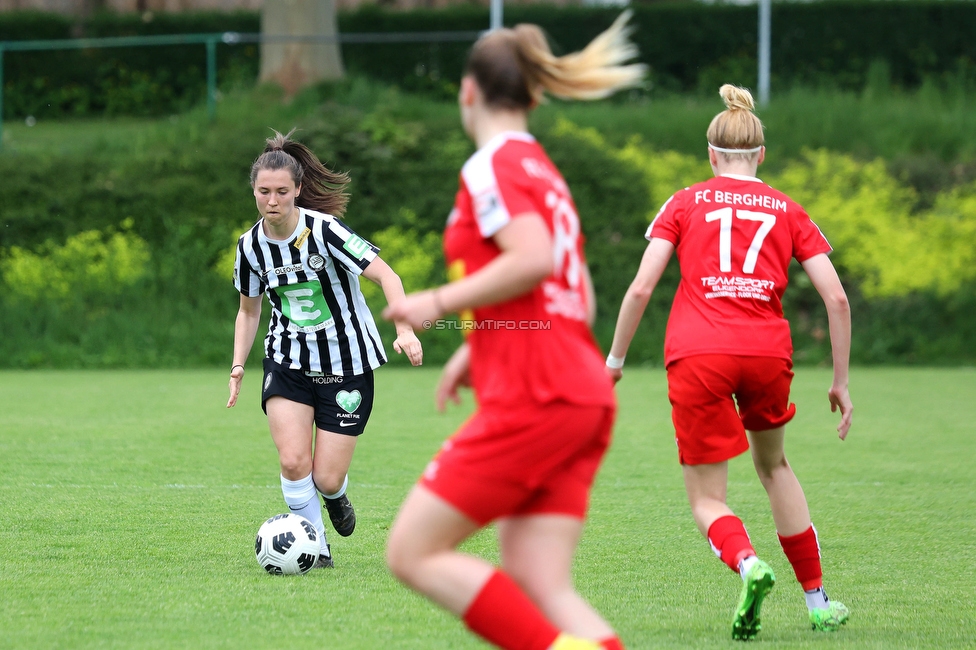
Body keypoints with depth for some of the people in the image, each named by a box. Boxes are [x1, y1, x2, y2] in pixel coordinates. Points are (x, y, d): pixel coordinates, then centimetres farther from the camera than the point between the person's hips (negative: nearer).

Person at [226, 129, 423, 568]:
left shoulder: (323, 230, -19)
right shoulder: (250, 245, -4)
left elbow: (387, 276, -22)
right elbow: (249, 310, 12)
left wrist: (405, 330, -36)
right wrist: (238, 367, 2)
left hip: (346, 364, -3)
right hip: (287, 362, 3)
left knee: (326, 479, -4)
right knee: (293, 461, -17)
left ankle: (335, 496, 35)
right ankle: (316, 549, 4)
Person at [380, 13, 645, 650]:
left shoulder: (492, 166, -6)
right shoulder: (544, 171, 22)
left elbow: (533, 258, -23)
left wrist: (439, 302, -11)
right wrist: (476, 349, 25)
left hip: (532, 400, -9)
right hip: (585, 397, 9)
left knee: (414, 553, -3)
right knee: (539, 590, 2)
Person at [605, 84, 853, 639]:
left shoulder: (686, 203, 11)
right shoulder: (788, 212, 15)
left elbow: (641, 288, 2)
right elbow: (837, 298, 7)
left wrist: (616, 358, 13)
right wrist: (841, 382, 14)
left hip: (698, 355, -2)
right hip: (768, 350, 2)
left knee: (707, 499, 7)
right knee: (774, 465, 29)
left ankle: (747, 563, -27)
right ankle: (818, 600, 29)